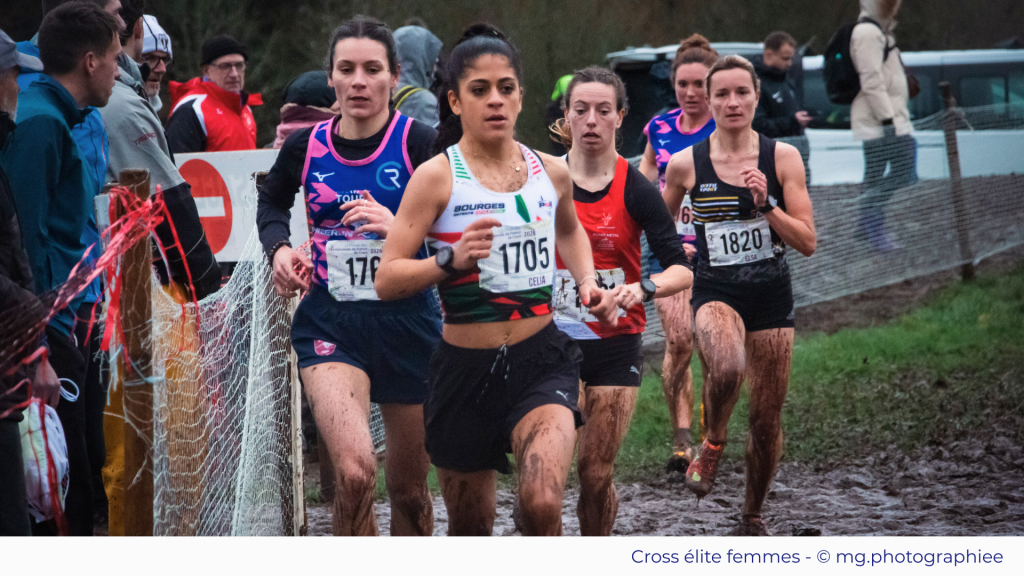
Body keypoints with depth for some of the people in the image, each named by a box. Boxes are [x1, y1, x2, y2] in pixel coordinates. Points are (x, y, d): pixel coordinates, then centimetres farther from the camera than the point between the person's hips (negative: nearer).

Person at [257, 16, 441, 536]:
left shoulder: (419, 142, -7)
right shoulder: (306, 146, 2)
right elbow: (271, 201, 24)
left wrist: (401, 228, -28)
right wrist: (279, 247, 5)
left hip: (407, 322, 0)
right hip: (330, 323, 0)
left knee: (408, 489, 11)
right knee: (355, 471, -24)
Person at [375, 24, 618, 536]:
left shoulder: (551, 171, 5)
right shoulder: (437, 176, -7)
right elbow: (387, 281, -11)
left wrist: (587, 283, 12)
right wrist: (451, 260, -27)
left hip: (542, 362, 1)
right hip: (465, 368, -1)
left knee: (542, 504, -24)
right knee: (469, 530, 12)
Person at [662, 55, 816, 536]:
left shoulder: (782, 158, -1)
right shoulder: (685, 164, -1)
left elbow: (808, 243, -4)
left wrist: (766, 205, -16)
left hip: (771, 296, 2)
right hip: (716, 292, -2)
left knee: (767, 419, 5)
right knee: (725, 368, -35)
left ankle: (753, 516, 29)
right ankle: (712, 443, -3)